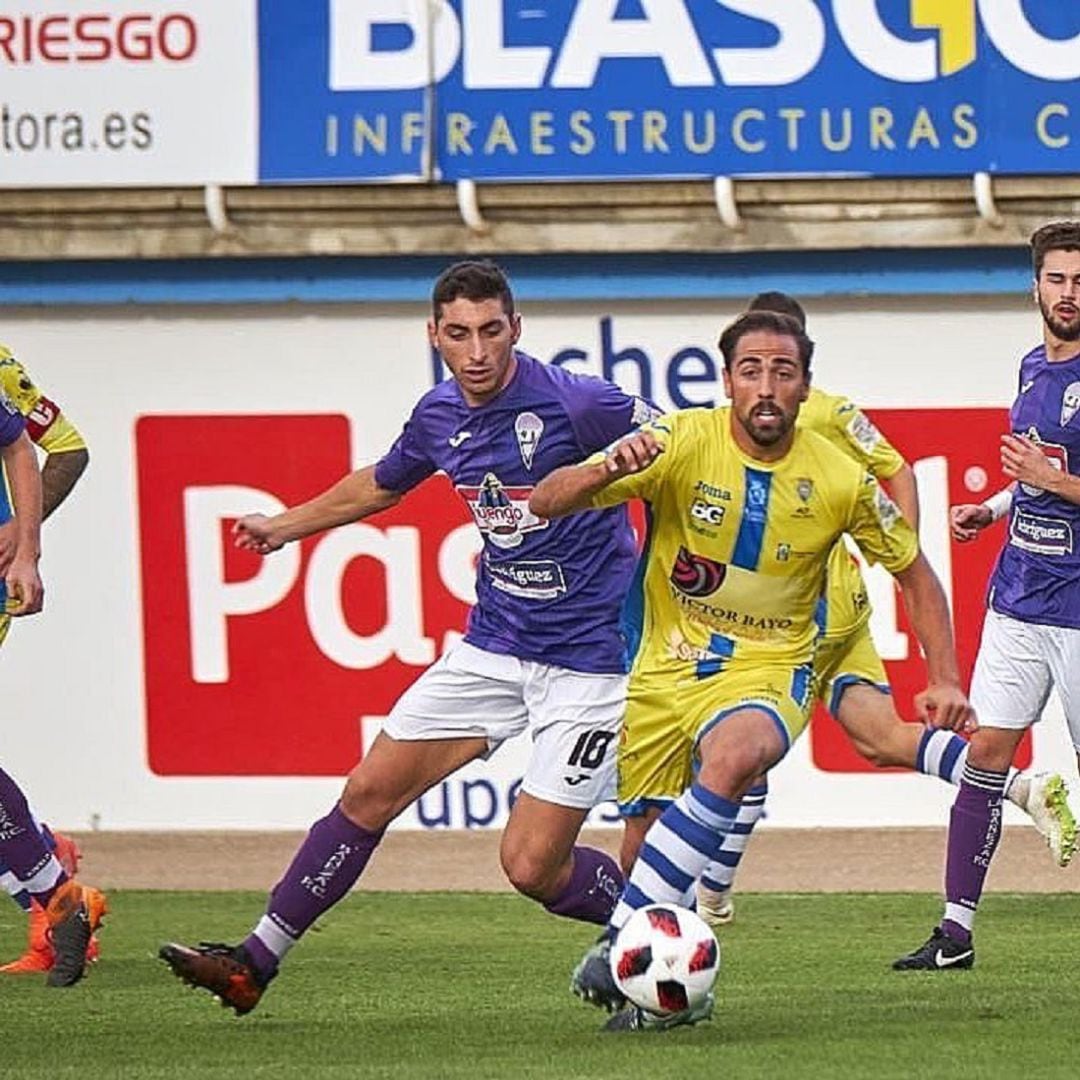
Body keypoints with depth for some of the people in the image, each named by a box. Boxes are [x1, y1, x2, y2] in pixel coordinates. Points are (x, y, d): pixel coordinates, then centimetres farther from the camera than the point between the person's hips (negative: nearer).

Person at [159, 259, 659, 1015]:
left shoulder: (575, 403, -20)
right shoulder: (440, 416, 2)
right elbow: (383, 483, 24)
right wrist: (286, 526, 32)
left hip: (585, 661, -6)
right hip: (493, 646, 6)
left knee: (532, 866, -9)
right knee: (371, 791, 4)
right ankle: (257, 961, 13)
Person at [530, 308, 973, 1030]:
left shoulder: (841, 481, -8)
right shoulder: (682, 443, -12)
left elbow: (913, 571, 9)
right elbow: (547, 502, -17)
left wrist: (945, 679, -1)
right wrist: (609, 471, -38)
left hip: (768, 668, -2)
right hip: (665, 666, 2)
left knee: (736, 755, -35)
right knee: (644, 841, 2)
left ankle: (622, 943, -32)